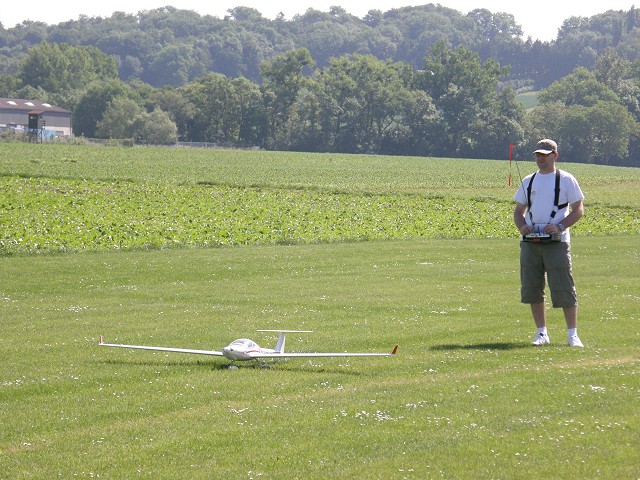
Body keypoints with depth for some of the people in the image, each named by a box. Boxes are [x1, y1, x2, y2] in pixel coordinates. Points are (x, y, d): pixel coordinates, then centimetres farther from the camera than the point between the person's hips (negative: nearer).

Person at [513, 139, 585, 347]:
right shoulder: (528, 181, 16)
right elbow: (519, 210, 20)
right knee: (532, 289, 4)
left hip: (556, 242, -5)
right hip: (530, 242, 5)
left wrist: (559, 227, -14)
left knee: (563, 289, -8)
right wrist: (522, 226, -3)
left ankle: (573, 335, -3)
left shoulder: (566, 180, 3)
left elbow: (578, 210, 0)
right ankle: (542, 333, 14)